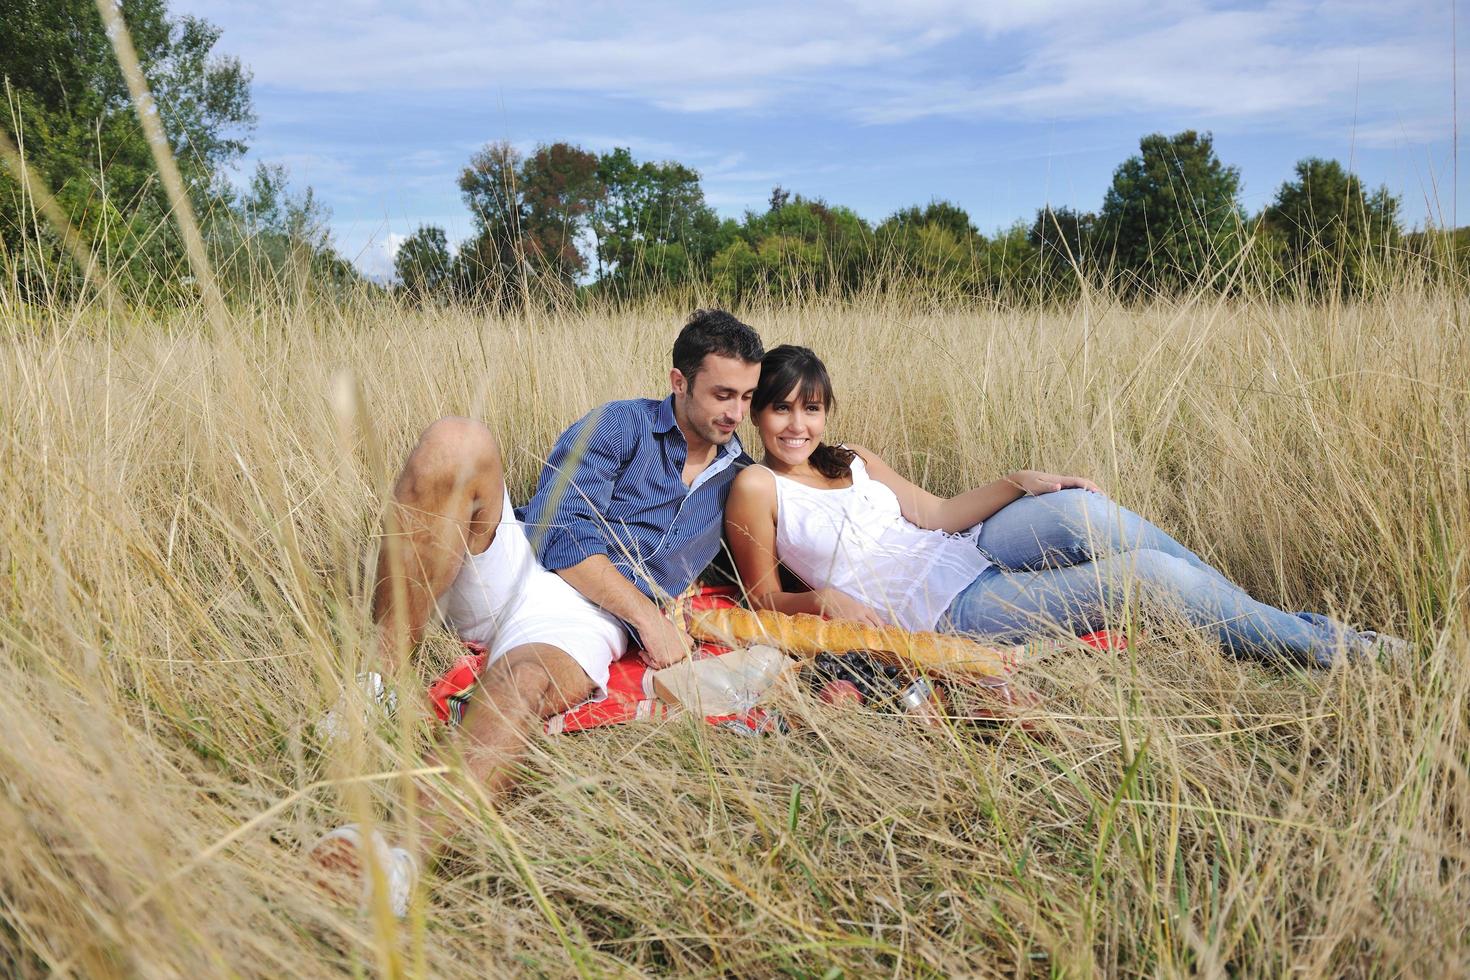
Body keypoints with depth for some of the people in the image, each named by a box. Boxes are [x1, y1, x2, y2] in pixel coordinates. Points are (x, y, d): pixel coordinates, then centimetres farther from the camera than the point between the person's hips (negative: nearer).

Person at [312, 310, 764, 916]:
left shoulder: (734, 477, 23)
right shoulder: (622, 426, 8)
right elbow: (562, 532, -4)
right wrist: (647, 614, -8)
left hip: (587, 618, 0)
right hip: (514, 565, 0)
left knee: (524, 686, -38)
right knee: (455, 444, -29)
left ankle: (409, 854, -64)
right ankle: (383, 676, -28)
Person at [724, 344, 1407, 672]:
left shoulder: (854, 462, 14)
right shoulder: (757, 488, -4)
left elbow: (935, 516, 12)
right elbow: (766, 599, -2)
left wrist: (1018, 483, 0)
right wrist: (824, 598, -22)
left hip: (966, 552, 7)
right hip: (942, 609, -6)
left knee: (1082, 511, -24)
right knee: (1151, 572, -21)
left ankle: (1268, 615, -8)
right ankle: (1323, 645, -8)